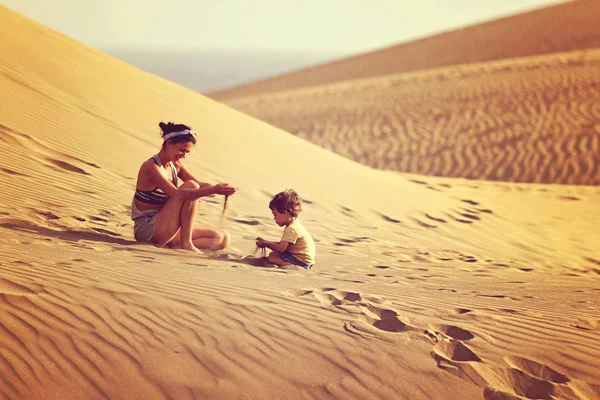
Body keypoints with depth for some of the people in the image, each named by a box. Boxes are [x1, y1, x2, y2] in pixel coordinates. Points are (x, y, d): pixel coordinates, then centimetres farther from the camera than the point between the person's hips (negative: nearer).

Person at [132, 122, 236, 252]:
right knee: (191, 186, -21)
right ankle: (186, 243, -18)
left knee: (223, 238, 3)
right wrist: (212, 190, -38)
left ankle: (176, 245, -12)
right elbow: (177, 194, -32)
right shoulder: (151, 166, -19)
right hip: (148, 229, -9)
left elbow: (200, 184, -1)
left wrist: (217, 189, -23)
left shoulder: (176, 165, 9)